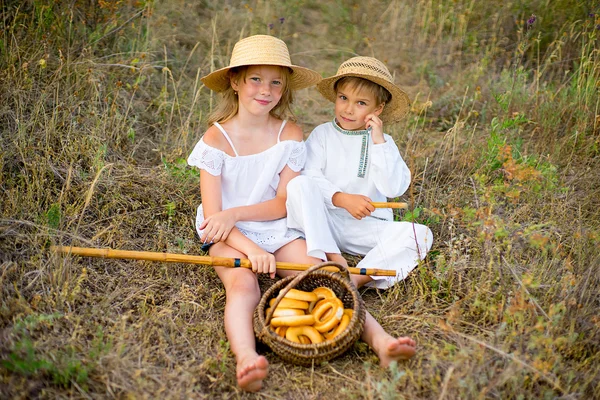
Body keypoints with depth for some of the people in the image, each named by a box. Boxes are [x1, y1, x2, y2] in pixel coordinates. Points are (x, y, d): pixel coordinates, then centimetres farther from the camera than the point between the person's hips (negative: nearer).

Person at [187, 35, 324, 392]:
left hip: (278, 231, 2)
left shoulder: (290, 135, 1)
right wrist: (251, 249, -26)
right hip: (230, 238, -2)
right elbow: (212, 215, -11)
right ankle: (246, 358, -57)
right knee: (244, 285, -32)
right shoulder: (217, 138, -6)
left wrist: (235, 213, -17)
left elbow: (283, 204, -2)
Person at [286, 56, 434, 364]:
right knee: (299, 184, -29)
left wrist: (378, 143, -11)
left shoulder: (383, 142, 9)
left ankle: (352, 281, -33)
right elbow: (312, 178, -7)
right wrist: (342, 198, -22)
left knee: (419, 234, -22)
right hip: (323, 223, -1)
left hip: (367, 228, 2)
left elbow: (394, 188, -7)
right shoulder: (322, 135, 7)